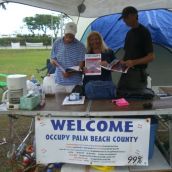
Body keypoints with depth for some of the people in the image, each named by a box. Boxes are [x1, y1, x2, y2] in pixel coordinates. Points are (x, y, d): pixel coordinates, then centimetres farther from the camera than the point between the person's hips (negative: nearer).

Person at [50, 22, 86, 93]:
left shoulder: (80, 46, -4)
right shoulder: (57, 43, 4)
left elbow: (81, 65, -7)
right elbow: (52, 59, 12)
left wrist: (71, 73, -22)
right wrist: (53, 61, -13)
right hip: (59, 81, 3)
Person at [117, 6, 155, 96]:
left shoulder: (144, 32, -9)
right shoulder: (129, 33, 14)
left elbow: (151, 57, -13)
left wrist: (134, 62, -25)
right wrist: (122, 62, 1)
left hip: (138, 73, -7)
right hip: (126, 72, 7)